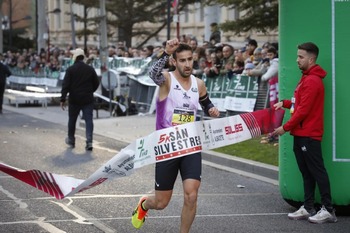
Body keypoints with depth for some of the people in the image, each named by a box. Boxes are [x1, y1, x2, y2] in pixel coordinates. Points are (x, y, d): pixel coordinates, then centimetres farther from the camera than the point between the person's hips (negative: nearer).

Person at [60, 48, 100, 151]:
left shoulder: (71, 69, -7)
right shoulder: (90, 69, 2)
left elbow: (65, 85, -12)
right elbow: (96, 83, 9)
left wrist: (63, 99, -11)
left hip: (74, 99, -1)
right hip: (88, 99, 1)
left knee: (72, 120, 15)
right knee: (88, 120, -1)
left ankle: (71, 140, 28)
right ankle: (89, 141, -15)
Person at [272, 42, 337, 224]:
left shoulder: (312, 81, -16)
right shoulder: (306, 78, 16)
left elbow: (304, 109, -19)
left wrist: (285, 127, -14)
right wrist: (285, 103, 9)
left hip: (308, 134, -10)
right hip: (301, 133, 10)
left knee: (317, 171, -6)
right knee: (306, 172, 11)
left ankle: (328, 210, -2)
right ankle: (308, 208, 15)